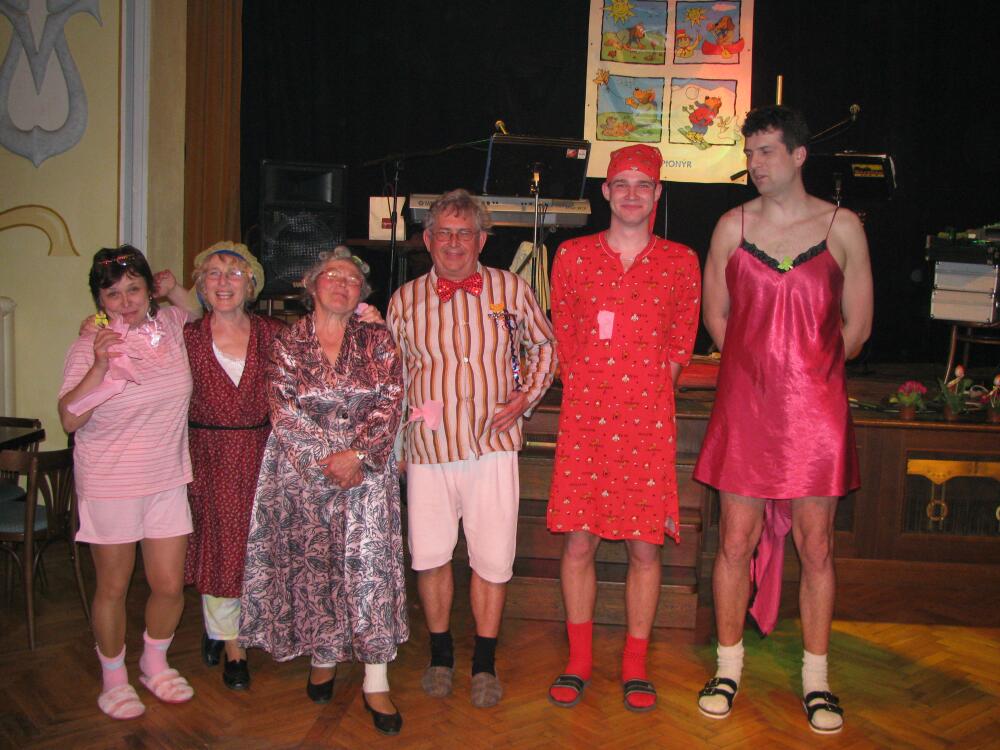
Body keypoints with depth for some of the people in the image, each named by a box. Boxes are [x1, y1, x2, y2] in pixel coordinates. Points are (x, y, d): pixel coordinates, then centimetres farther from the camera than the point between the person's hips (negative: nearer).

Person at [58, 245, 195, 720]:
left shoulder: (171, 325, 0)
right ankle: (113, 678, 34)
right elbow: (69, 419, -17)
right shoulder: (89, 347, -10)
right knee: (113, 588, 11)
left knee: (170, 585, 9)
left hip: (168, 480, 3)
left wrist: (176, 292, 7)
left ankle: (155, 665, 36)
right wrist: (99, 368, -29)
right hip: (109, 483, -3)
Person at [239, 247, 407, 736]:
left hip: (367, 470, 0)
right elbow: (284, 411, -3)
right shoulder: (286, 343, 4)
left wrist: (358, 456, -15)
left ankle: (376, 684, 2)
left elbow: (389, 405, -3)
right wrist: (326, 461, -12)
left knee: (370, 566, -4)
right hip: (302, 471, 1)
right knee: (311, 567, 6)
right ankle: (322, 659, 27)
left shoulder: (377, 342, 5)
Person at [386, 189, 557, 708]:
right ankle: (441, 653, 28)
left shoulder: (510, 289, 5)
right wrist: (395, 432, 10)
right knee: (429, 555, 6)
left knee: (493, 557, 1)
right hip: (428, 449, 1)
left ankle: (485, 663, 20)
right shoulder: (405, 300, 7)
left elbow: (544, 345, 17)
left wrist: (526, 396, 4)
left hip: (493, 445, -1)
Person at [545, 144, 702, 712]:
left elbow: (680, 345, 11)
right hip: (584, 417, 1)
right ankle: (579, 661, 21)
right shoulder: (573, 256, 7)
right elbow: (564, 337, 12)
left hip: (649, 422, 0)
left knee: (646, 547, 4)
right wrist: (589, 391, 6)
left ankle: (635, 666, 21)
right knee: (579, 541, 4)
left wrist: (646, 394, 4)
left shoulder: (680, 262, 6)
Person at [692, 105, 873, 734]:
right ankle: (729, 667, 23)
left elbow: (857, 327, 8)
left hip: (815, 410, 0)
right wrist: (764, 368, 11)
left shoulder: (843, 226, 3)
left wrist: (808, 369, 12)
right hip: (745, 407, 1)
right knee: (736, 543, 5)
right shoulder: (732, 226, 6)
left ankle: (816, 680, 22)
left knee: (816, 548, 6)